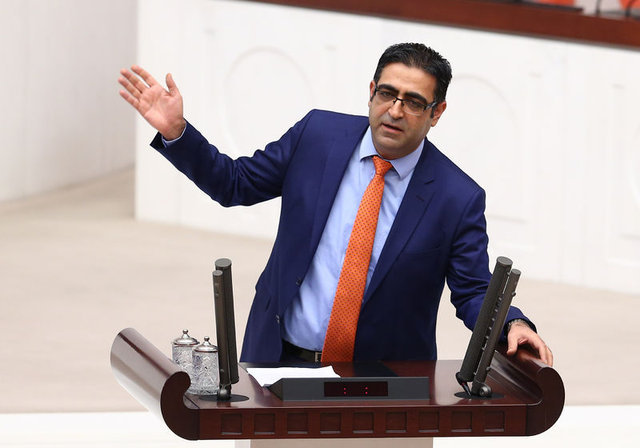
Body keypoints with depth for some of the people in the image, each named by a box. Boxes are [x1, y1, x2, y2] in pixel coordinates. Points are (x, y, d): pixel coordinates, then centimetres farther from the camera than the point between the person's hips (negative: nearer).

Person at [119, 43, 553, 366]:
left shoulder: (459, 199, -5)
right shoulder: (317, 134, 2)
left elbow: (474, 292, -1)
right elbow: (236, 182, 11)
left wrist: (513, 326, -22)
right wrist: (176, 131, -2)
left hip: (380, 384, -2)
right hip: (278, 360, 2)